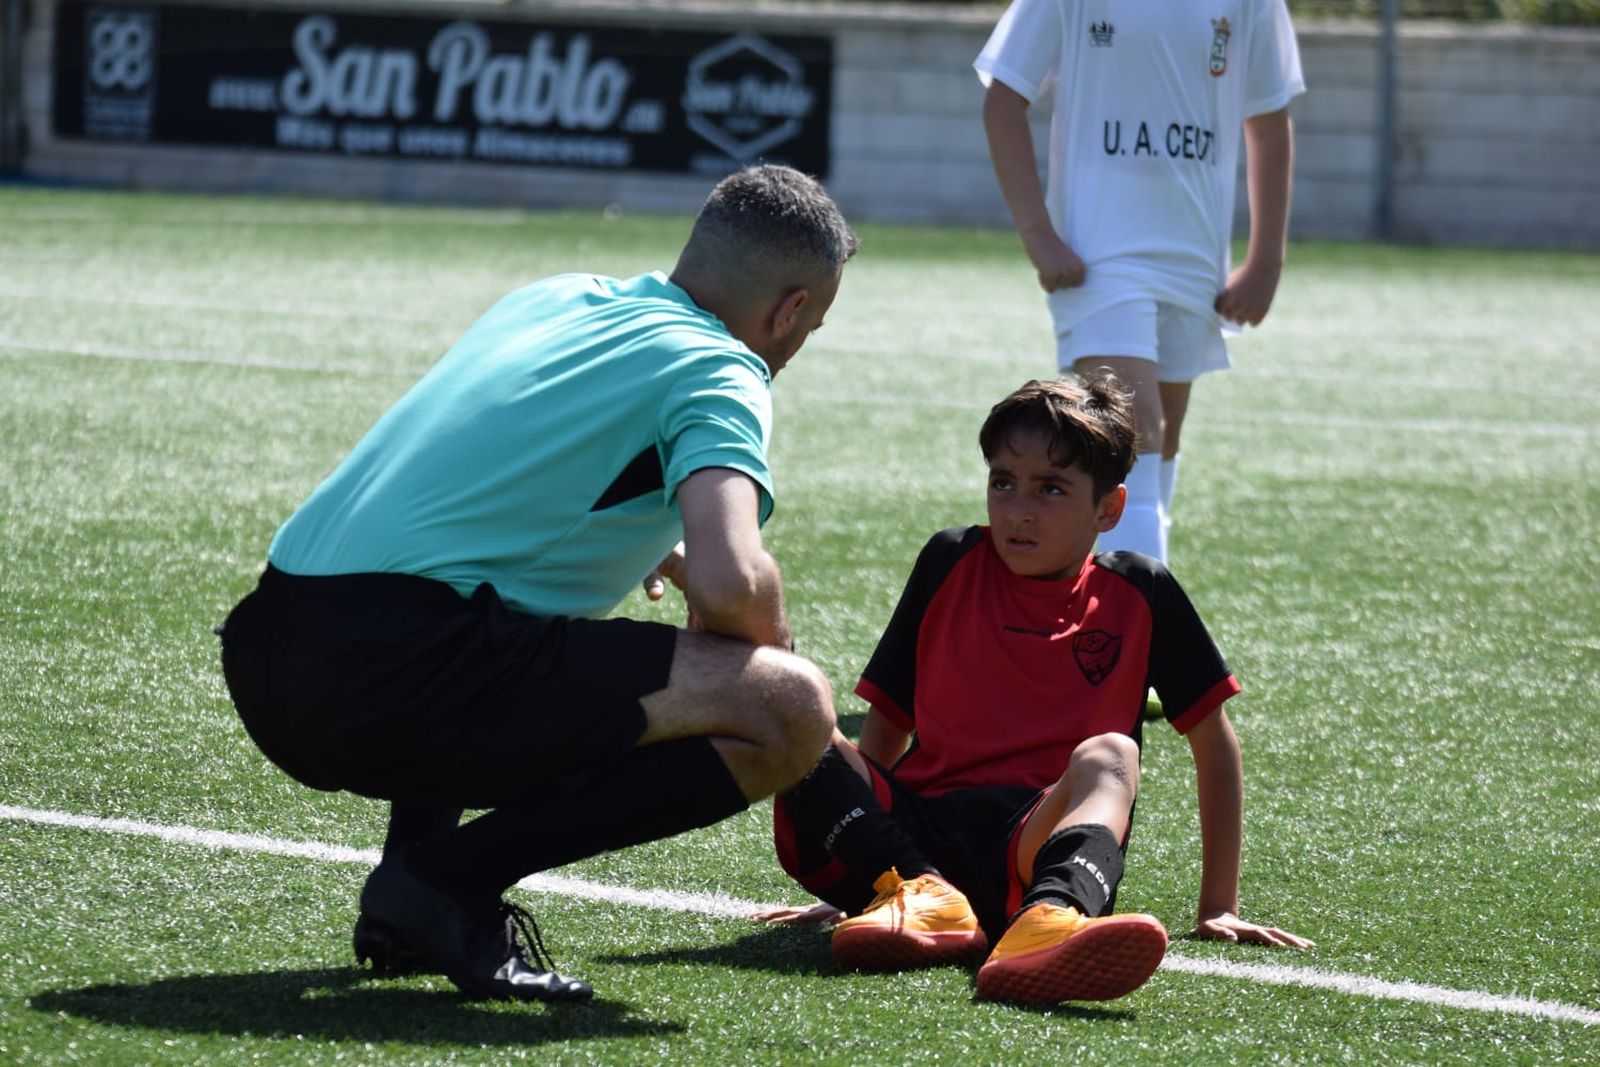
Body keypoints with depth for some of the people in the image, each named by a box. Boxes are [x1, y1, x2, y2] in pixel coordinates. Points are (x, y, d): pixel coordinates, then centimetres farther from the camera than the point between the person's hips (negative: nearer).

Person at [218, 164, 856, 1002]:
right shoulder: (716, 371, 0)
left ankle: (412, 872, 18)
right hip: (399, 676, -9)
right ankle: (447, 879, -9)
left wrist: (649, 547, 42)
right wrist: (769, 634, 5)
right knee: (791, 710, -10)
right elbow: (730, 584, -17)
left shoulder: (553, 299, 23)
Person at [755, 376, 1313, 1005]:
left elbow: (1212, 741, 18)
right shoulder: (951, 565, 16)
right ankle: (921, 896, -40)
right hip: (910, 832, 2)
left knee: (1107, 757, -35)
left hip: (1038, 843, -2)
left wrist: (1219, 907, 17)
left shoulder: (1137, 594, 12)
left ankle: (1049, 920, -66)